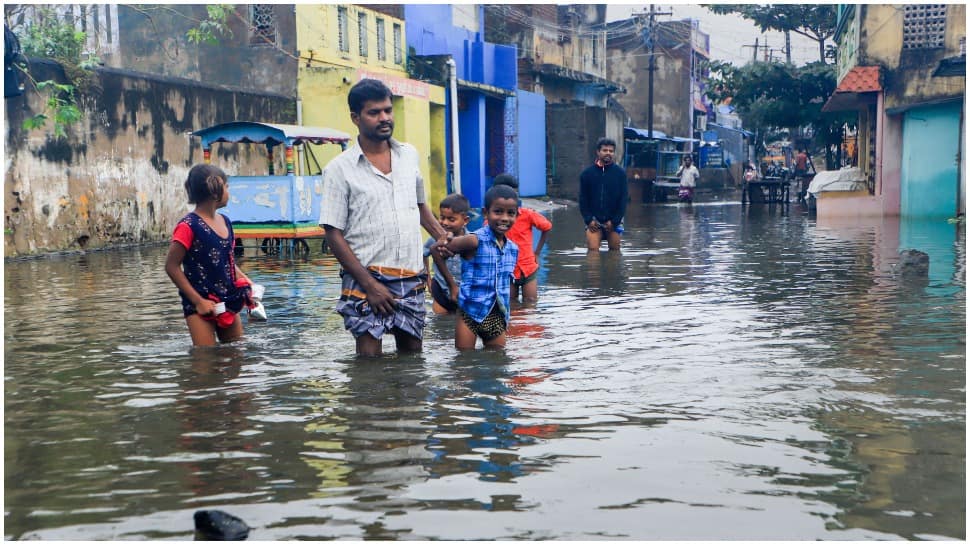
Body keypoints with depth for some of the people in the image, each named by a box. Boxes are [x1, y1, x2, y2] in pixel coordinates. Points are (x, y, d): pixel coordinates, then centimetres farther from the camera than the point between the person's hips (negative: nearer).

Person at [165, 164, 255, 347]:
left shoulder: (225, 221, 8)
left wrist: (245, 281, 4)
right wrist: (198, 301, -15)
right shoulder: (188, 226, -14)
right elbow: (171, 266, -13)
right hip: (201, 305, -7)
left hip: (229, 302, 7)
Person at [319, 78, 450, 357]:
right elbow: (334, 234, -6)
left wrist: (444, 237, 10)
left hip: (412, 277, 4)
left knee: (412, 351, 9)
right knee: (370, 358, -5)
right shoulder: (339, 169, -4)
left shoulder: (409, 155, 10)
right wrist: (369, 284, -13)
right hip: (367, 279, -4)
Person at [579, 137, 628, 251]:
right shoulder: (587, 173, 3)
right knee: (593, 250, -8)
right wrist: (588, 219, -7)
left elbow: (623, 199, -1)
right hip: (594, 220, 0)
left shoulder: (620, 173, 1)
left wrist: (614, 221, -7)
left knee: (615, 251, 7)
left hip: (613, 221, 0)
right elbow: (583, 199, 3)